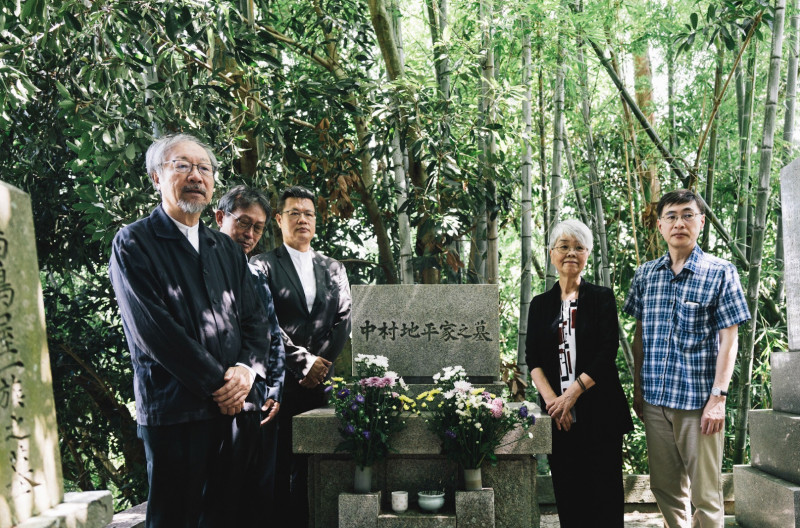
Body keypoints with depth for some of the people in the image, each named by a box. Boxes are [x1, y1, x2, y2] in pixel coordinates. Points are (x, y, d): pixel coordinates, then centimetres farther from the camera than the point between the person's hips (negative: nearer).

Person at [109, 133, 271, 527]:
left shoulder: (226, 249, 18)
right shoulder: (133, 243, -2)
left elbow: (255, 318, 13)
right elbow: (153, 329, -12)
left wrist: (247, 369, -8)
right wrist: (218, 385, -13)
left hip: (236, 406, 5)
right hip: (174, 412, -5)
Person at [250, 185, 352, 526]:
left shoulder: (333, 269, 17)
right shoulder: (262, 266, 2)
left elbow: (343, 320, 11)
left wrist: (322, 363, -2)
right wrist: (303, 364, -10)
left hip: (320, 381, 4)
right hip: (279, 381, -3)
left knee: (309, 466, 3)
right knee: (278, 466, -1)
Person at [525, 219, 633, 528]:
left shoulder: (602, 298, 4)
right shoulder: (540, 305, 11)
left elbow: (607, 352, -6)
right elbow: (532, 358, 4)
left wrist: (573, 393, -14)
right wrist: (552, 399, -12)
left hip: (600, 410, -2)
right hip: (557, 412, 2)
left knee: (605, 489, -1)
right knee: (567, 488, 4)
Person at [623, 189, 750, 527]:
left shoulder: (720, 273, -4)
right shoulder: (645, 275, 7)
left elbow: (729, 340, -6)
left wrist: (718, 397, -12)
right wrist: (637, 389, 10)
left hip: (699, 401, -4)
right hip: (655, 399, 4)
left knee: (705, 496, 4)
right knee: (665, 488, 13)